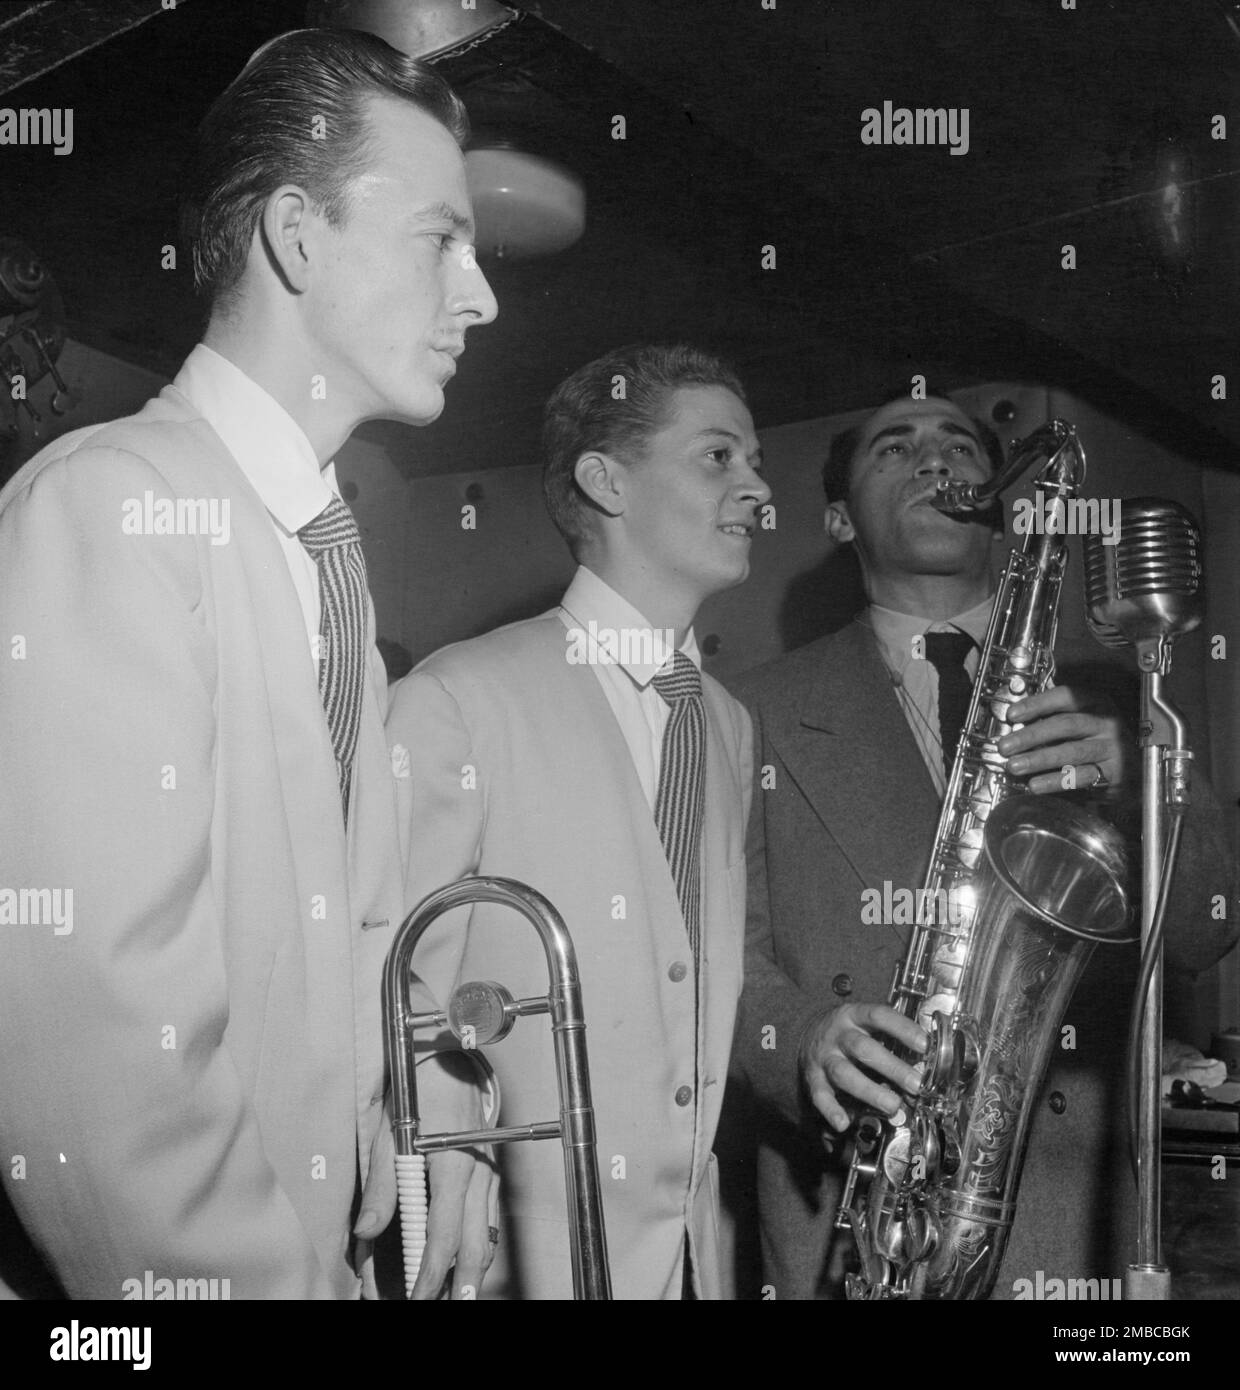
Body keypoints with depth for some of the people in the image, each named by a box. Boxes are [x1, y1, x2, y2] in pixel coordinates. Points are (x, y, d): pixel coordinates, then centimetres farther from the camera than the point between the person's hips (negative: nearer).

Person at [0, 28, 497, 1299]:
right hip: (194, 1265, -8)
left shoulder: (326, 542, 9)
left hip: (331, 1239, 8)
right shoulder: (105, 509, -19)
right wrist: (286, 1278, -18)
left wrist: (428, 1101, -3)